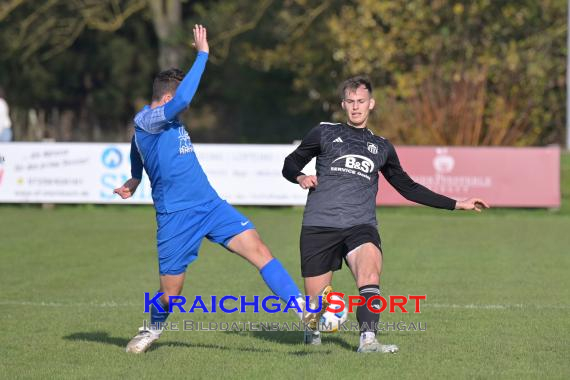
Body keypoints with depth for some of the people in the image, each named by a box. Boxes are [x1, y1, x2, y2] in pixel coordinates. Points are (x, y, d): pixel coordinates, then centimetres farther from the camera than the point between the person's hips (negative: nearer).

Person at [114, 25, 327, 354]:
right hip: (175, 216, -7)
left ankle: (302, 307, -20)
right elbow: (182, 98, -29)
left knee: (257, 247, -13)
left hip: (211, 204, 7)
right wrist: (202, 54, -24)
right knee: (170, 293, 2)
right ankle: (153, 329, 34)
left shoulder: (169, 121, 14)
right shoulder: (145, 121, -12)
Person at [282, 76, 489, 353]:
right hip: (319, 225, -1)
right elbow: (290, 164, 16)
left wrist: (456, 205, 24)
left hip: (360, 226, 1)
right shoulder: (325, 133, 12)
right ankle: (313, 331, 34)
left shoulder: (381, 147, 19)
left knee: (370, 267, -32)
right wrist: (301, 177, -8)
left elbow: (408, 188, 26)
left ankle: (367, 340, -40)